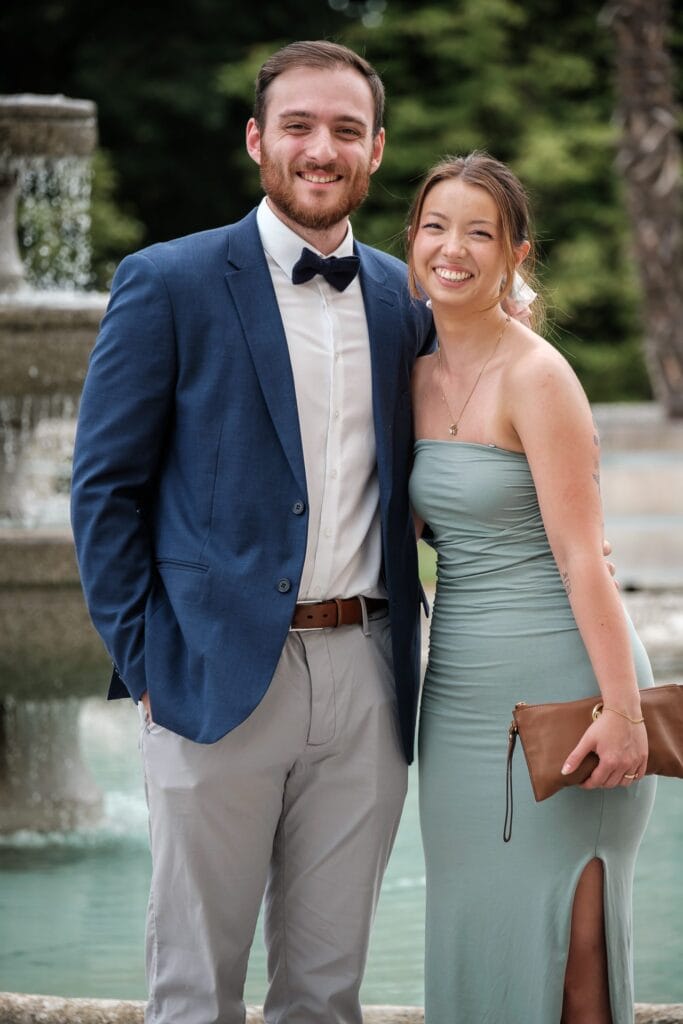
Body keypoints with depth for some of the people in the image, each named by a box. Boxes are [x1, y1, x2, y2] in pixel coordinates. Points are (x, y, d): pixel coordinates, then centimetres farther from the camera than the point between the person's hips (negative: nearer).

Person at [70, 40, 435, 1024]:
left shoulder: (403, 298, 11)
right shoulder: (168, 282, -3)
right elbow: (105, 486, -3)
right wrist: (143, 663, -8)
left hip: (366, 676, 4)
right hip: (221, 677, -4)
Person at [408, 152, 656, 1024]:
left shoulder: (535, 377, -13)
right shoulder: (418, 373, 9)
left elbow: (581, 557, -17)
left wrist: (622, 709, -20)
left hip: (558, 688, -7)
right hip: (461, 690, 8)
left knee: (561, 948, -2)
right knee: (472, 934, 11)